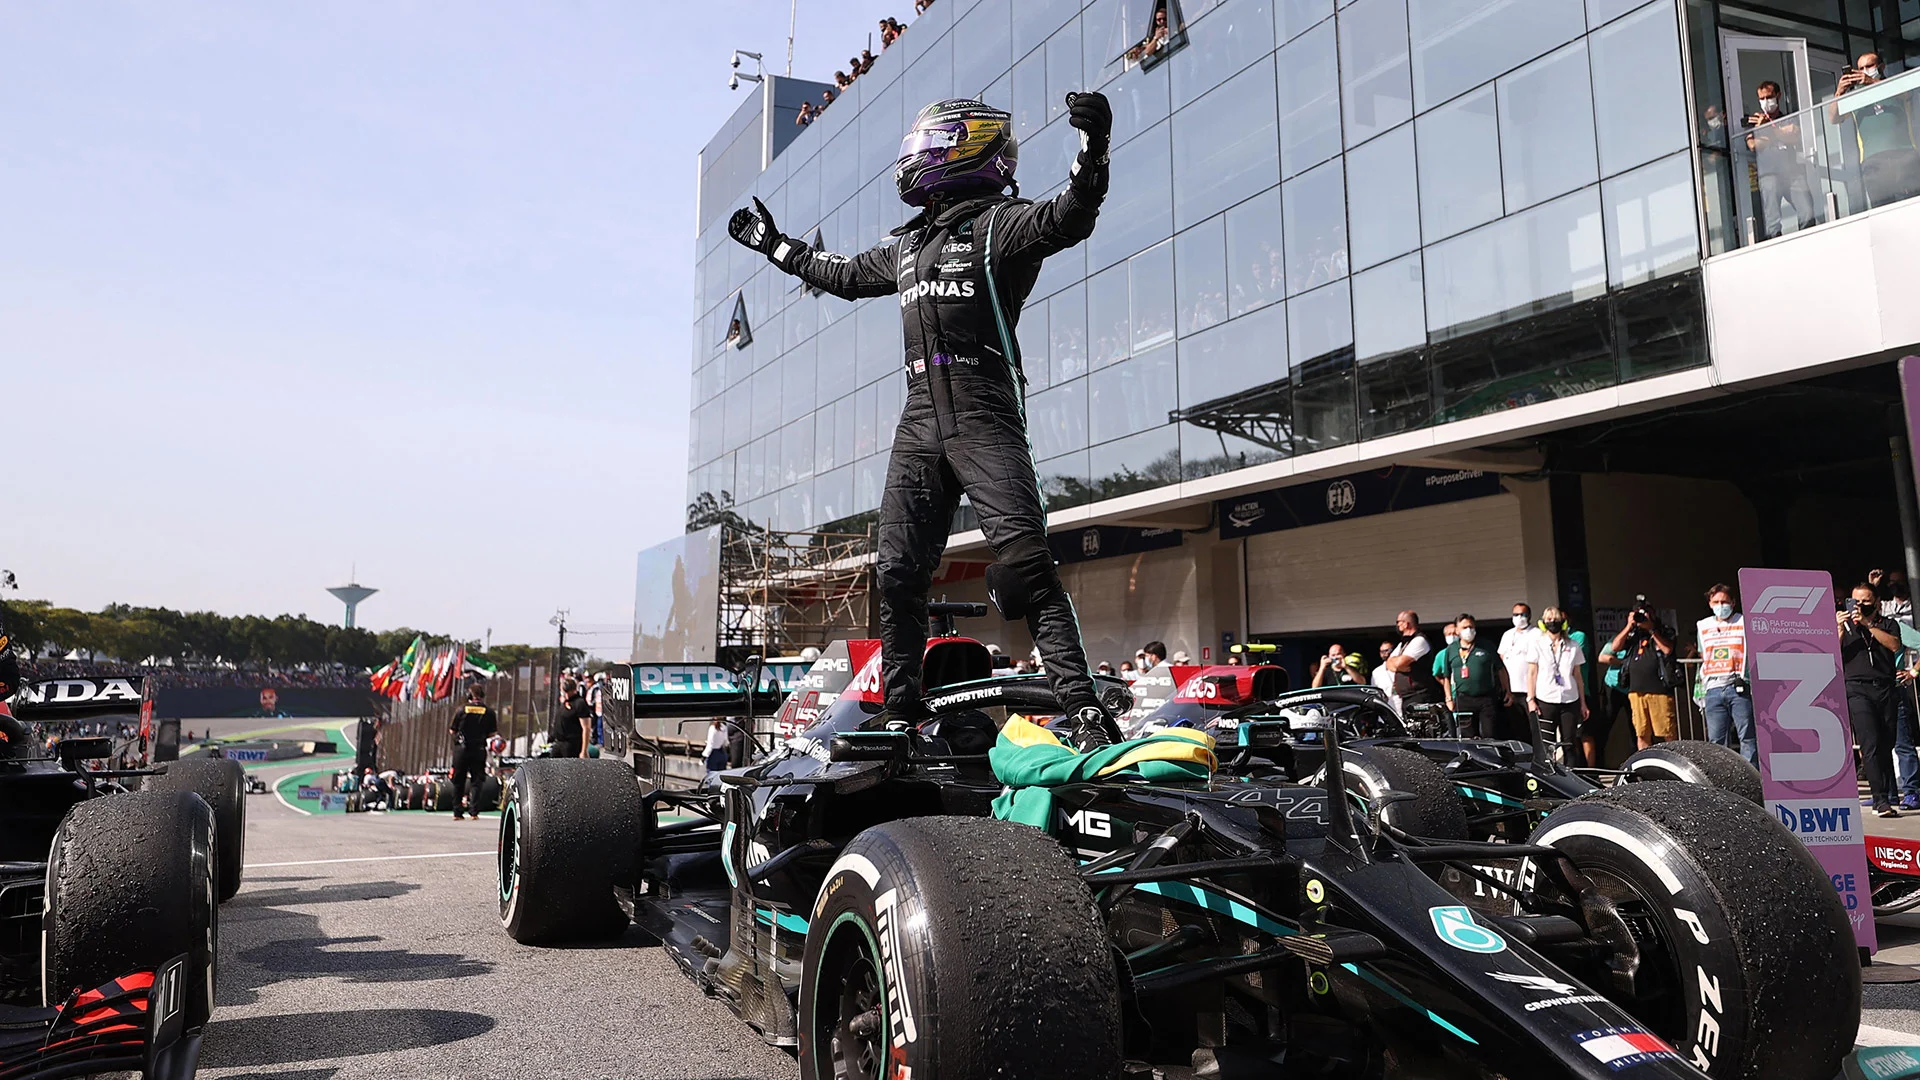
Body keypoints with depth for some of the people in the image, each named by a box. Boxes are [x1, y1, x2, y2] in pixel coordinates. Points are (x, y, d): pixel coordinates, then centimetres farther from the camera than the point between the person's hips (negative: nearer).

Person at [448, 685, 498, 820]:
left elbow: (452, 730, 0)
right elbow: (492, 734, 0)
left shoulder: (462, 711, -4)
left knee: (458, 781, 10)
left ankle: (457, 812, 12)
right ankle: (474, 811, -4)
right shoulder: (489, 712, -3)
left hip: (461, 749, 0)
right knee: (476, 781, 5)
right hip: (479, 749, 0)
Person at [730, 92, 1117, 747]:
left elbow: (1065, 221, -17)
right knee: (898, 573, 4)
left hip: (985, 419, -7)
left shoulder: (997, 222, 2)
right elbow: (845, 276, 40)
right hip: (919, 422, 7)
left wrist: (1093, 153, -35)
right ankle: (901, 713, 15)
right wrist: (776, 246, 49)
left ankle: (1082, 707, -19)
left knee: (1024, 562, -19)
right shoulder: (906, 245, 25)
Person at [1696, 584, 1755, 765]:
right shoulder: (1702, 626, 19)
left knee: (1747, 737, -5)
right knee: (1716, 741, 2)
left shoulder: (1744, 623, 8)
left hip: (1739, 688, -4)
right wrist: (1700, 690, 19)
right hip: (1713, 690, 4)